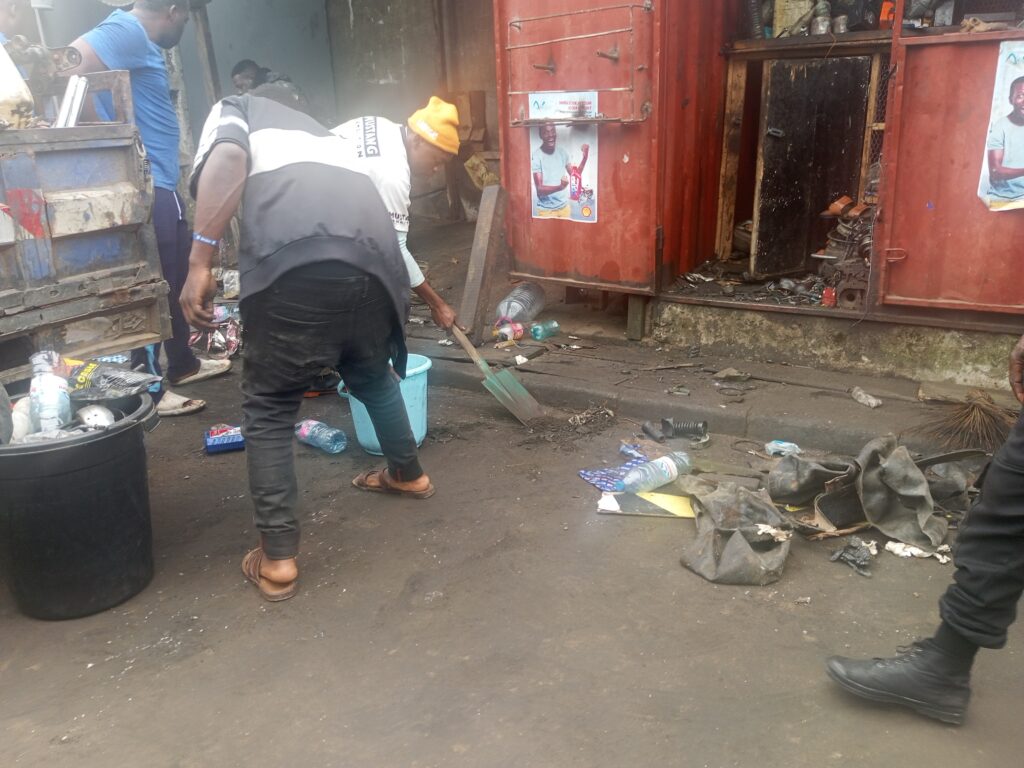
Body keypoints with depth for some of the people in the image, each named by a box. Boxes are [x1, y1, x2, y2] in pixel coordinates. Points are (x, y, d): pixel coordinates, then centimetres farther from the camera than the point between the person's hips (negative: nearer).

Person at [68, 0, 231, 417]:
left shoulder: (140, 40, 17)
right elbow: (68, 65, -27)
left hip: (161, 186, 10)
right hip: (146, 190, -10)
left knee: (176, 281, 20)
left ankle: (182, 363, 35)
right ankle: (149, 390, 8)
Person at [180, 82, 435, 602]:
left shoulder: (236, 109, 26)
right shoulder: (320, 132, 41)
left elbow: (228, 160, 1)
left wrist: (199, 262, -4)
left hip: (295, 263, -5)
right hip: (374, 256, 5)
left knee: (269, 408, 11)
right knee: (374, 377, 31)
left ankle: (276, 558, 13)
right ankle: (408, 474, 50)